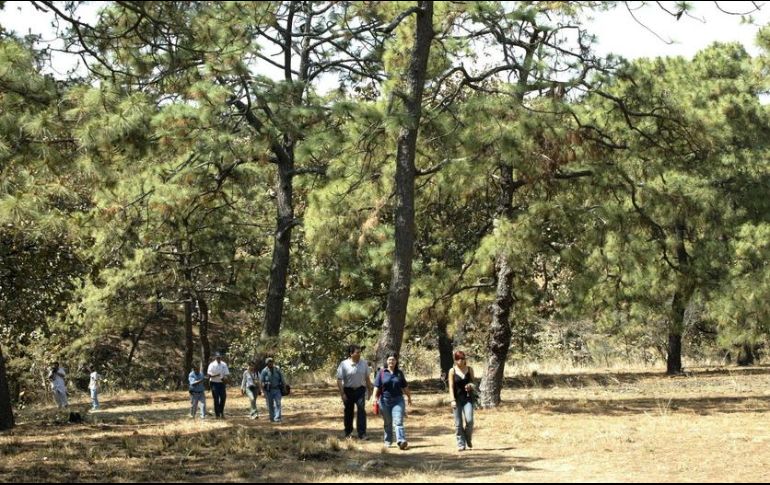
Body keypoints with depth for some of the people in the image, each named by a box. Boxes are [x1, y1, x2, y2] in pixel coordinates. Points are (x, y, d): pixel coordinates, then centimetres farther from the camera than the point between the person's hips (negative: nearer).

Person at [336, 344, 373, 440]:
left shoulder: (364, 363, 1)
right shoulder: (344, 364, -10)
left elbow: (367, 378, 11)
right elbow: (339, 380, -10)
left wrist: (369, 391, 13)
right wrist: (342, 394, -14)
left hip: (360, 390, 2)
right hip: (348, 391, -2)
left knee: (361, 410, -11)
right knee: (348, 412, 9)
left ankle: (362, 434, -10)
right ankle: (348, 433, 24)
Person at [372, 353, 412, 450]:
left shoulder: (399, 373, 8)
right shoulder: (381, 372, 1)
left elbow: (405, 386, 17)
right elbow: (376, 387, -2)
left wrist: (409, 397, 24)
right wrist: (375, 399, -9)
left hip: (398, 400, 0)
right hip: (385, 401, 0)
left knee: (398, 422, -11)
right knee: (387, 423, 10)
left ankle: (401, 441, -23)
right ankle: (388, 442, 21)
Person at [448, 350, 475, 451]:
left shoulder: (469, 369, 6)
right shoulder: (452, 371, 0)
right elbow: (451, 386, -3)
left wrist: (471, 385, -8)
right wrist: (453, 400, -13)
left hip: (468, 398, 1)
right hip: (457, 399, -1)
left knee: (469, 420, -15)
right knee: (458, 423, 0)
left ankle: (468, 440, 10)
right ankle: (461, 444, 8)